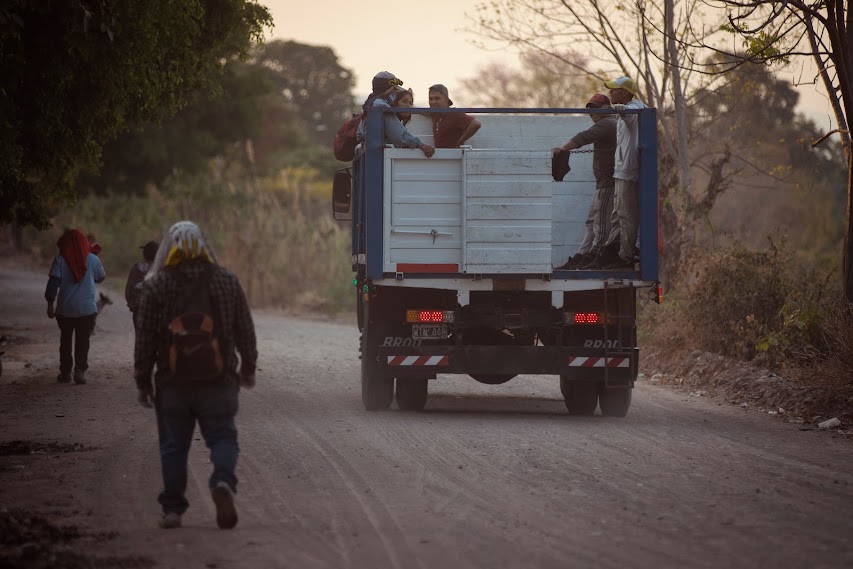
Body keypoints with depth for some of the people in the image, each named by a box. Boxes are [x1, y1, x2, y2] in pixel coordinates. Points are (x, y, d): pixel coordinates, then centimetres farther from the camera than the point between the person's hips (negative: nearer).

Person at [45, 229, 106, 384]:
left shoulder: (60, 260, -5)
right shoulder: (92, 259, -1)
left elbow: (53, 283, -11)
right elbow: (101, 277, 16)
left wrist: (50, 304, -5)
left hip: (65, 309, 0)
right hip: (87, 308, 0)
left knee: (65, 341, 14)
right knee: (83, 341, 2)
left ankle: (65, 372, 15)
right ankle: (80, 370, -13)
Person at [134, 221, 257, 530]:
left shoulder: (156, 286, -3)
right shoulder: (227, 281, 3)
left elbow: (145, 339, -3)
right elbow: (245, 330, 9)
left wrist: (142, 381, 5)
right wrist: (248, 368, 22)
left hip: (173, 382, -1)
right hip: (218, 382, 1)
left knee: (174, 445, 8)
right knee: (223, 437, 6)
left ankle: (172, 508, 7)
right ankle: (223, 482, -22)